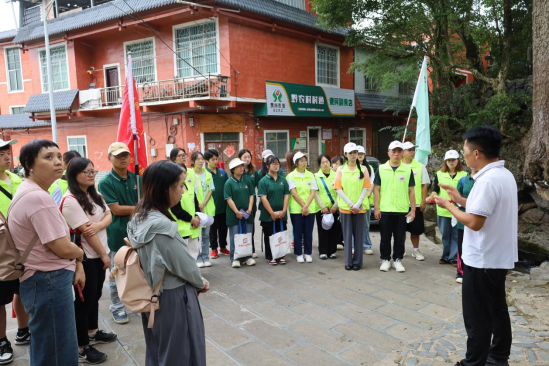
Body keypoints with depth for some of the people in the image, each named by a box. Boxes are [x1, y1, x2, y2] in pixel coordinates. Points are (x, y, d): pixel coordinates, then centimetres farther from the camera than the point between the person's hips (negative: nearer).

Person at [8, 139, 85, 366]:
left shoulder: (31, 193, 11)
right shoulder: (39, 197, -23)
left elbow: (59, 238, 15)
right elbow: (64, 248, -23)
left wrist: (77, 266, 6)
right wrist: (80, 254, -2)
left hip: (44, 280, 11)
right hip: (49, 283, -11)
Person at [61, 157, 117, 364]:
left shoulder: (94, 195, 8)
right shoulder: (70, 200, -19)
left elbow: (108, 216, 4)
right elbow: (85, 231, -20)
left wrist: (98, 225, -20)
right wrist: (104, 255, -14)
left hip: (98, 254, 8)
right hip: (84, 257, -8)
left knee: (95, 295, 19)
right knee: (84, 299, 2)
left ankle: (93, 332, 36)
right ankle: (81, 347, 15)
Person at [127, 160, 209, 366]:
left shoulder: (140, 217, -3)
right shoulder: (162, 225, -30)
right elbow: (184, 264, -20)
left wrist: (196, 282, 5)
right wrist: (200, 283, 1)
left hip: (153, 294, 8)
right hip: (173, 297, -8)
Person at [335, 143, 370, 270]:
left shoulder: (363, 170, 6)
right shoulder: (340, 170, 4)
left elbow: (365, 188, 1)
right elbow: (338, 189, -2)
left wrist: (358, 204, -12)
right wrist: (350, 204, -11)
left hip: (360, 208, 1)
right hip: (345, 207, 0)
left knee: (359, 235, 3)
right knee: (347, 235, 3)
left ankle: (357, 261, 13)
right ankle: (348, 262, 12)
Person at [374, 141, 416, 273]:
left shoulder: (408, 170, 4)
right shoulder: (381, 169, 2)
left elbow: (411, 191, 5)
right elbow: (376, 189, 2)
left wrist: (413, 209, 0)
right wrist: (376, 208, -4)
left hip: (402, 210, 1)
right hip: (384, 210, 0)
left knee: (400, 238, 9)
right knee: (385, 238, 8)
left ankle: (397, 260, 22)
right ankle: (385, 260, 21)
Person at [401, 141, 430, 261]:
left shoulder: (420, 166, 4)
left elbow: (425, 185, 5)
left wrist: (424, 201, -1)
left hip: (416, 204, 1)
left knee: (415, 229, 8)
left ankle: (416, 250, 21)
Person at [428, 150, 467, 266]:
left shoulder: (464, 175, 5)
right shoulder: (439, 174, 8)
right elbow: (435, 190, 6)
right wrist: (431, 197, -14)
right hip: (443, 210, 1)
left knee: (456, 235, 3)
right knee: (445, 235, 9)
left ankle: (454, 257, 11)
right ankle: (446, 256, 19)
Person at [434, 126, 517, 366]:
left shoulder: (487, 180, -24)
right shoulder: (504, 175, 8)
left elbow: (474, 222, -26)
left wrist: (449, 206, -12)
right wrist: (461, 200, 10)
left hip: (482, 260, -10)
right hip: (499, 257, 10)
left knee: (477, 317, 3)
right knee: (496, 310, 20)